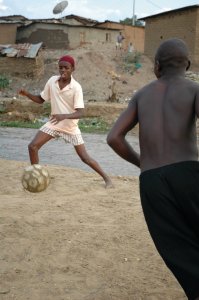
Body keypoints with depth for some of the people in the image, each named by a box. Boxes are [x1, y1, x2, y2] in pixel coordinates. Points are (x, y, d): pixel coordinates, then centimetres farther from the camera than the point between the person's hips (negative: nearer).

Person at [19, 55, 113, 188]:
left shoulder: (76, 87, -21)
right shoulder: (52, 81, -8)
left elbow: (80, 113, -26)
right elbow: (41, 99, 6)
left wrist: (64, 116, -43)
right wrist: (27, 94, -12)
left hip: (71, 127, -4)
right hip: (53, 124, 4)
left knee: (84, 157, -1)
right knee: (32, 146, -10)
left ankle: (106, 178, 18)